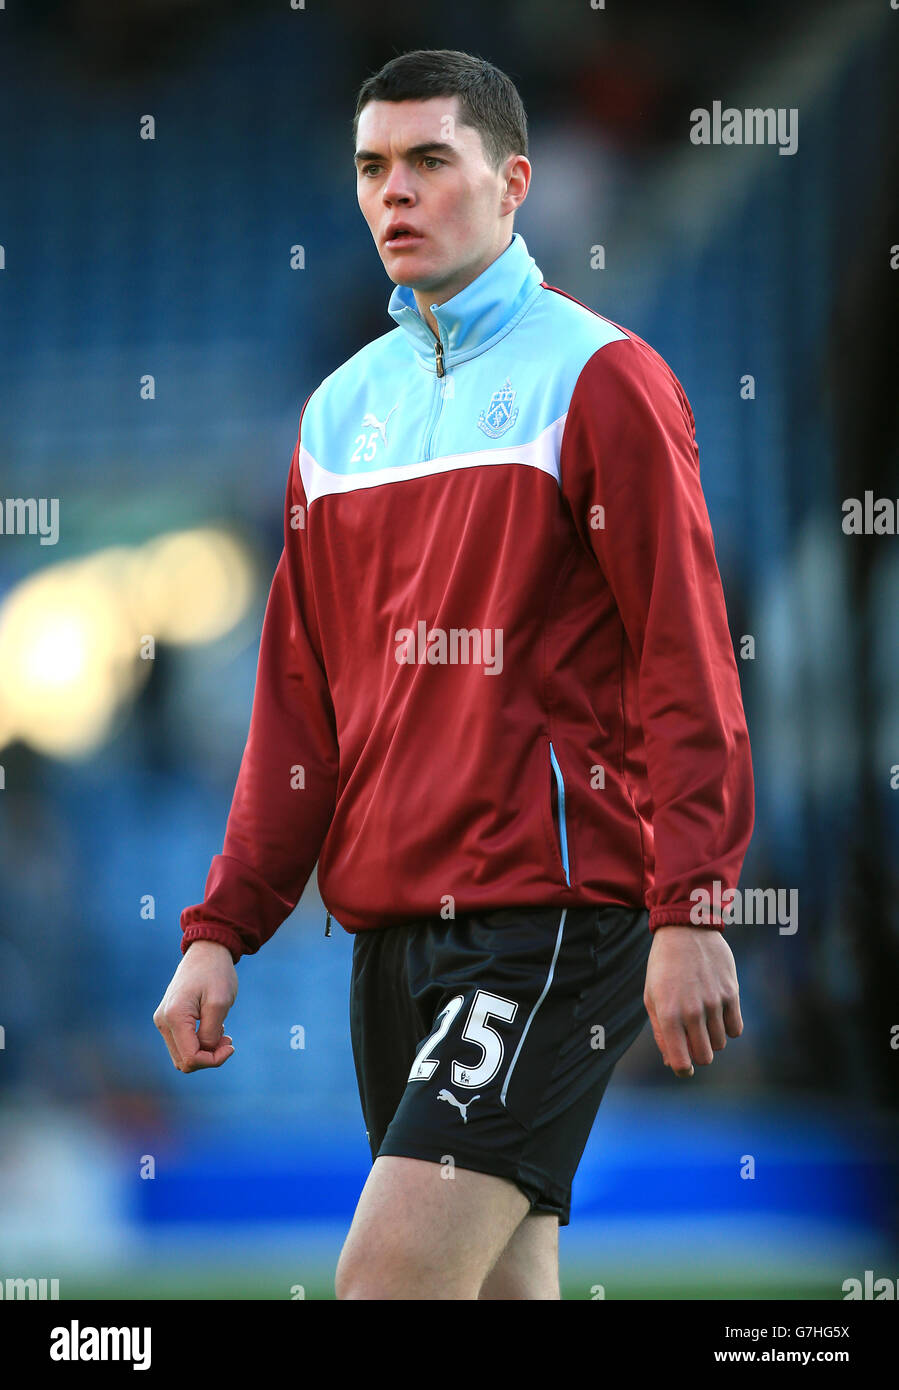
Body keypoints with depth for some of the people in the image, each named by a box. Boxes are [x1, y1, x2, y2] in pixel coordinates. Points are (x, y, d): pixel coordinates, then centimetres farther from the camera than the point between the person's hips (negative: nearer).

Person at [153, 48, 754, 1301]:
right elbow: (298, 701, 18)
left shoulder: (599, 378, -4)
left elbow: (687, 660, -8)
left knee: (391, 1272, -18)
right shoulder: (343, 409, 16)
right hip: (391, 916, 7)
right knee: (502, 1284, 9)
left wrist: (691, 911, -16)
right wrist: (224, 927, 10)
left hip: (554, 908, -7)